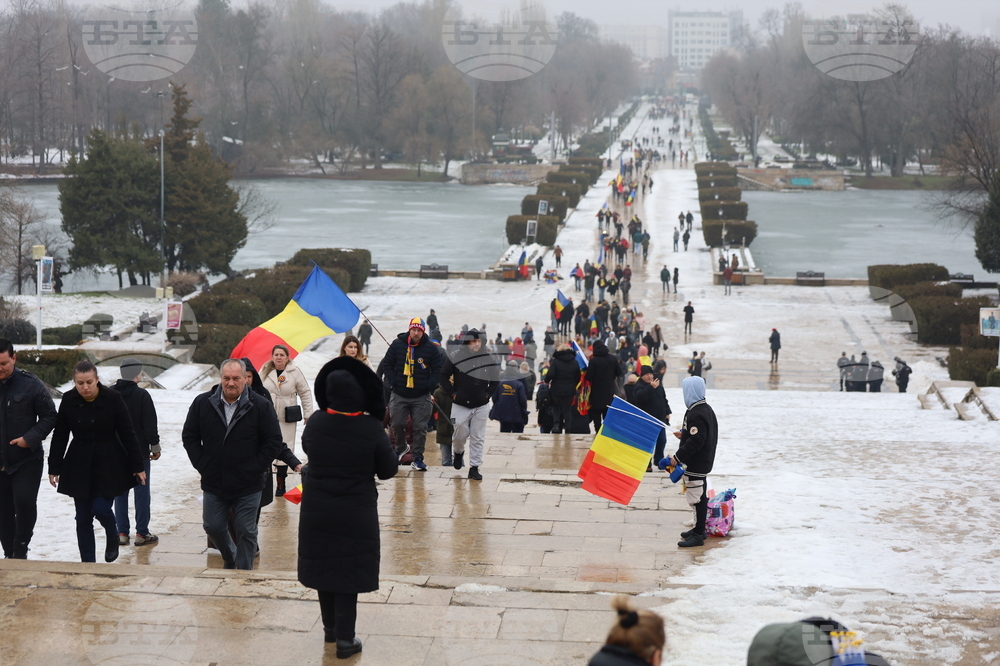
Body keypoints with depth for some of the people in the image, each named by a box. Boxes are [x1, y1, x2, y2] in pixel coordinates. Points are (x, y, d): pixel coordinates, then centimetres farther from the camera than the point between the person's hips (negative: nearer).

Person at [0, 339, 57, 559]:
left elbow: (49, 416, -2)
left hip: (27, 460, -3)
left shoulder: (30, 384, -7)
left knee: (24, 501, -20)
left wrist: (31, 438, -14)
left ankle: (20, 550, -1)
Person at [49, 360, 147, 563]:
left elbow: (127, 434, -6)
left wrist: (137, 466, -4)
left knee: (101, 508, -13)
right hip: (79, 466, 3)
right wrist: (54, 468, 3)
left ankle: (112, 538, 20)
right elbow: (59, 437, 3)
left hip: (109, 465, -3)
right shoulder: (68, 400, -5)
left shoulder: (113, 398, -11)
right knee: (83, 518, 4)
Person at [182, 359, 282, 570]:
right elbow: (189, 436, 7)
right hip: (213, 483, 3)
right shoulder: (202, 403, -1)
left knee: (246, 532, 4)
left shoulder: (261, 406, -8)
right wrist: (201, 465, 0)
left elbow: (274, 441, -4)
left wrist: (256, 467, -8)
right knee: (213, 526, 12)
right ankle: (230, 558, 39)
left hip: (248, 486, -3)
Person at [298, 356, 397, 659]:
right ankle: (345, 639, 9)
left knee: (323, 565, 19)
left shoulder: (315, 423, -11)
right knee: (349, 574, 6)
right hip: (355, 513, -3)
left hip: (316, 511, 3)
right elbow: (387, 470, -10)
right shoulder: (371, 429, -20)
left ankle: (330, 627, 33)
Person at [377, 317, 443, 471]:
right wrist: (393, 382, -4)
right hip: (399, 395, 1)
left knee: (420, 428, -1)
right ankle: (401, 447, 33)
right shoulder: (397, 344, -1)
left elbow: (437, 370, 4)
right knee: (397, 424, 4)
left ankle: (417, 459, 7)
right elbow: (387, 364, 6)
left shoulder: (431, 348, -2)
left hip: (421, 397, -1)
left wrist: (429, 386, -9)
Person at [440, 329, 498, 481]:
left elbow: (495, 380, 15)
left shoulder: (488, 359, 1)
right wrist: (452, 393, -5)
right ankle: (458, 452, 36)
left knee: (478, 438, 2)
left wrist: (488, 394, 4)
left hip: (481, 406, 2)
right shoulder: (456, 357, -7)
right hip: (460, 405, -2)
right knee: (460, 434, 3)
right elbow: (444, 376, 1)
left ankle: (474, 467, 9)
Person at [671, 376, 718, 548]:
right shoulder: (706, 409, 10)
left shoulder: (696, 414, -22)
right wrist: (684, 435, 18)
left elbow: (696, 441, -26)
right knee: (701, 497, 19)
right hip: (703, 462, 11)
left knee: (697, 498, -5)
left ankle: (698, 535, -2)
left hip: (695, 464, -11)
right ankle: (699, 529, 30)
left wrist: (678, 457, -22)